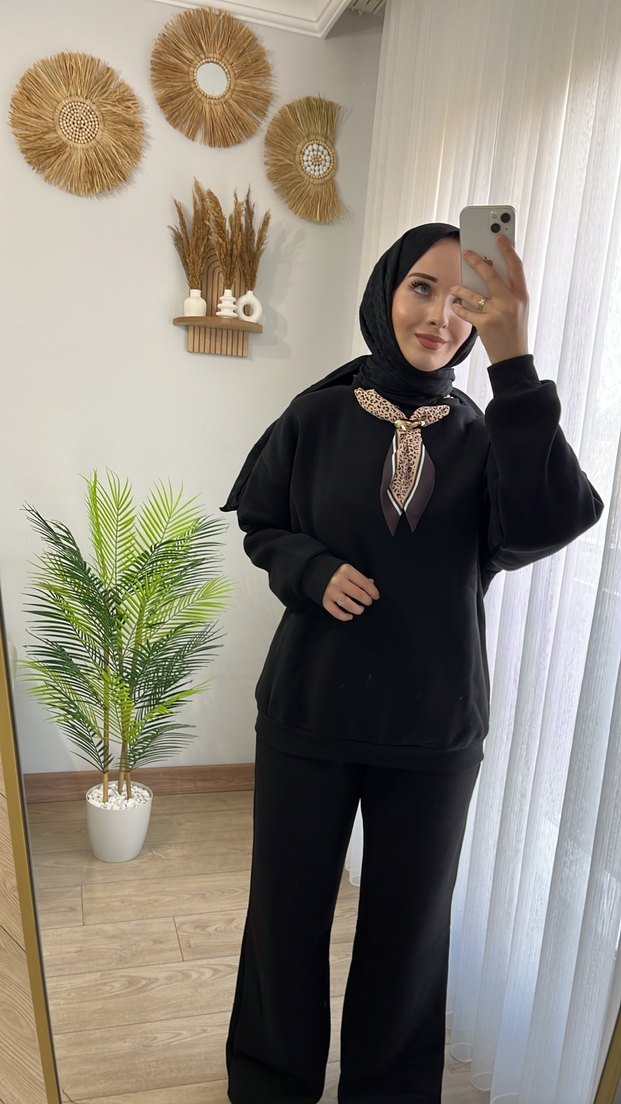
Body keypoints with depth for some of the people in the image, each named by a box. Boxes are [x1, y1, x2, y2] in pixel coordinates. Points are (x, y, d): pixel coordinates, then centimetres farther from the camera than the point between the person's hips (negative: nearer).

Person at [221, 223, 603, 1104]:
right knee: (290, 904, 16)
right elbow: (261, 526, 5)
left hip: (435, 726, 1)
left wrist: (515, 363, -29)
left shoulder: (485, 435, -2)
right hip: (311, 712, 0)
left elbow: (553, 521, -21)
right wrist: (315, 571, -16)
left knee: (409, 918, 16)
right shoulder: (319, 416, -3)